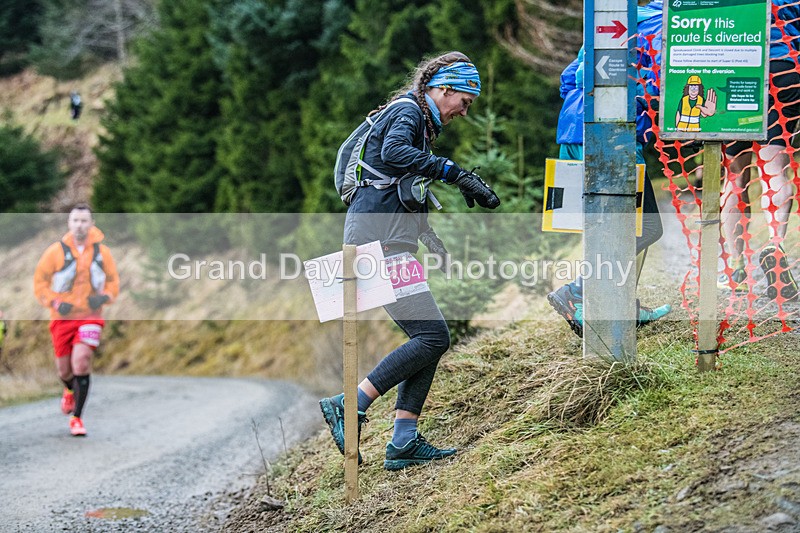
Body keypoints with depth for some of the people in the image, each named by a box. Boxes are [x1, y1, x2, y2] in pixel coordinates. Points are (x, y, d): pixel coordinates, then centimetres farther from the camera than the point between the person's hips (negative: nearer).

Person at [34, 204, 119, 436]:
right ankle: (70, 391, 46)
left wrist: (104, 297, -11)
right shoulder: (56, 251, -6)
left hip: (90, 316, -1)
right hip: (62, 318, 1)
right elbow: (39, 281, 1)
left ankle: (76, 417, -11)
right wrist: (55, 304, -13)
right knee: (64, 369, 7)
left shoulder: (102, 252, 0)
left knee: (81, 361, -20)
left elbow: (113, 282, 11)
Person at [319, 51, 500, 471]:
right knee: (432, 336, -13)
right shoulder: (408, 112, -7)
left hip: (382, 241, 10)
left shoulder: (413, 116, 24)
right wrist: (457, 174, -31)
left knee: (428, 338, 7)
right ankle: (349, 406, -12)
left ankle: (404, 441, 5)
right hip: (378, 241, -10)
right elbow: (393, 154, -31)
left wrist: (429, 235, 36)